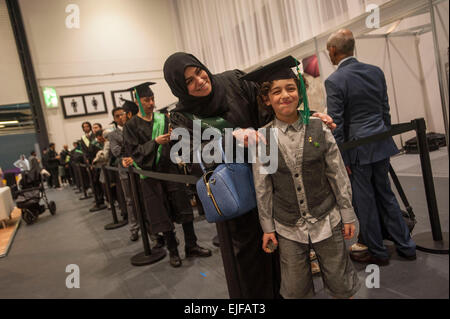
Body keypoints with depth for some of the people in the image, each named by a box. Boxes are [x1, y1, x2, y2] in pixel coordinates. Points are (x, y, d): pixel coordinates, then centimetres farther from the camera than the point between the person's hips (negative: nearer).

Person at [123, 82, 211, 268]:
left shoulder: (162, 119, 8)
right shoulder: (132, 126, -1)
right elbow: (133, 151, -10)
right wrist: (155, 142, -22)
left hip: (170, 169, 3)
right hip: (150, 173, -3)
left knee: (183, 208, 2)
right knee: (163, 214, 4)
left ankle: (191, 246, 15)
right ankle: (173, 251, 18)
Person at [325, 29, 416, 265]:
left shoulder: (334, 81, -14)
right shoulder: (376, 71, 6)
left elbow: (337, 124, -15)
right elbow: (385, 110, 12)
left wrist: (342, 158, -9)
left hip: (358, 149, -7)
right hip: (381, 145, 7)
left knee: (364, 202, 8)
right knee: (385, 195, 20)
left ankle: (377, 252, 25)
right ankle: (405, 246, 32)